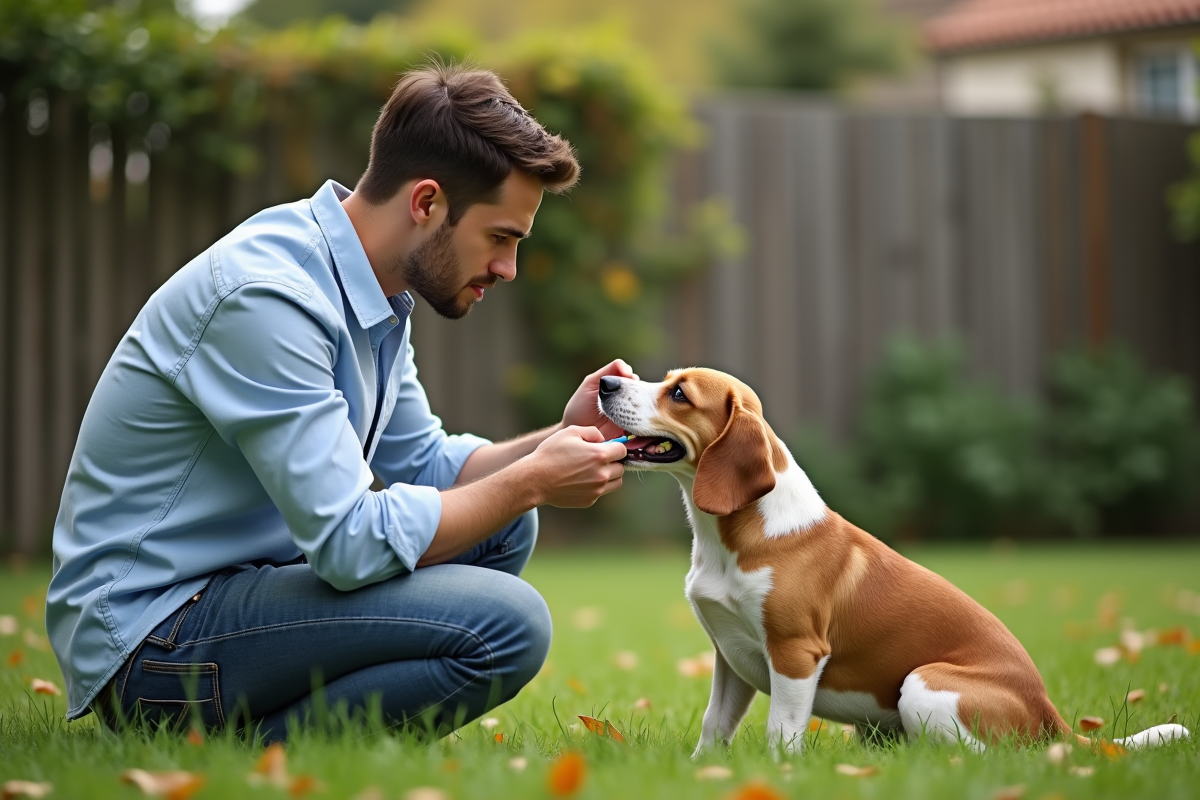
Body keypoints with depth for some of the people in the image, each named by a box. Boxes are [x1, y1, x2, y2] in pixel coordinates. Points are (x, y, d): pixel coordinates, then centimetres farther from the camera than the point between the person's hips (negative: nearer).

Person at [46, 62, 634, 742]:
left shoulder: (372, 290, 8)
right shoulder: (266, 295, -23)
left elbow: (423, 463, 17)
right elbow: (351, 543, -26)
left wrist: (564, 439, 1)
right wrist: (530, 482, -15)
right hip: (154, 636, -10)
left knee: (503, 528, 12)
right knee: (506, 625, -23)